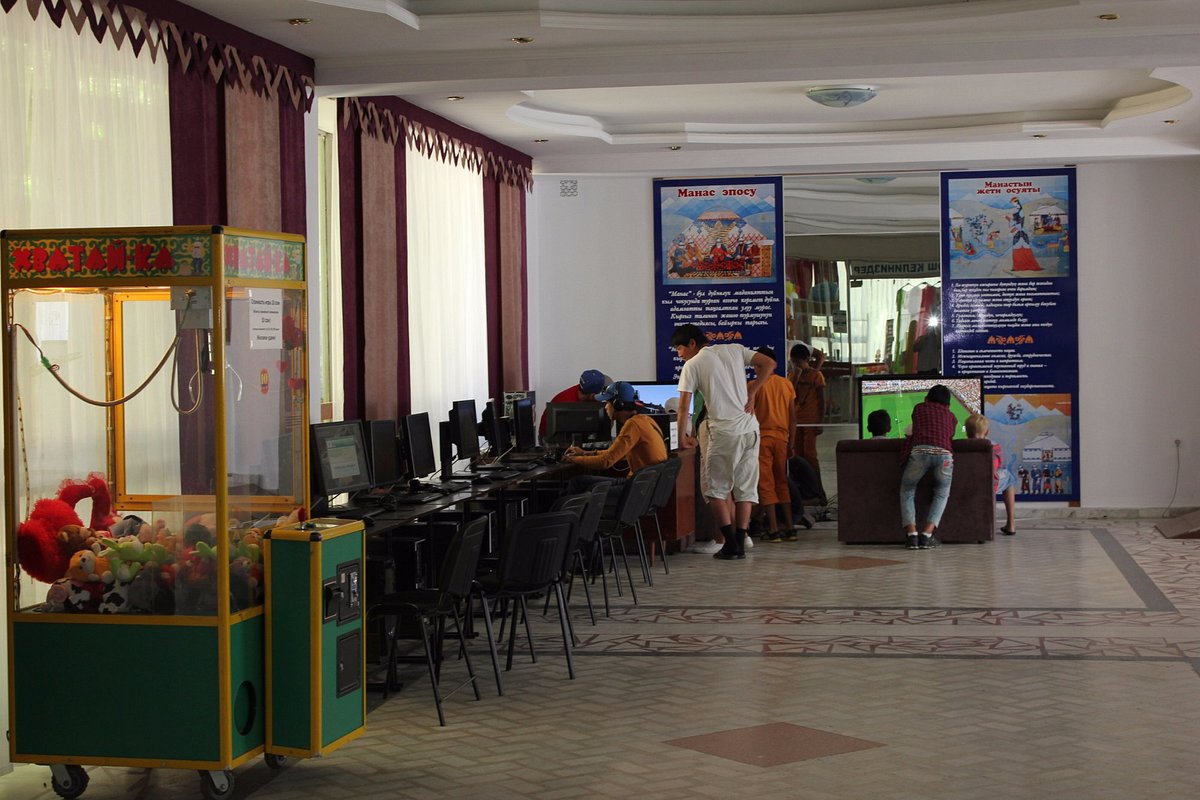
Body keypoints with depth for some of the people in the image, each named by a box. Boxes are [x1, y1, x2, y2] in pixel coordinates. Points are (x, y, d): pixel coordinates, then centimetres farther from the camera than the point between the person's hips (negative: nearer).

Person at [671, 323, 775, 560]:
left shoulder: (692, 366, -2)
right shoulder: (735, 350, 11)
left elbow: (684, 407, -4)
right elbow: (769, 364, 6)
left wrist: (683, 436, 6)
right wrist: (751, 393, 8)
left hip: (724, 432, -5)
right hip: (750, 427, 5)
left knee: (716, 488, 5)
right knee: (745, 488, 9)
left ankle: (731, 544, -2)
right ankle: (740, 544, 8)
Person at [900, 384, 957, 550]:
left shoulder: (919, 408, 29)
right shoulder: (951, 416, 30)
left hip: (920, 451, -1)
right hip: (944, 454, 1)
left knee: (907, 493, 18)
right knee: (941, 495, 22)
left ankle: (912, 535, 0)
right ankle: (927, 536, 6)